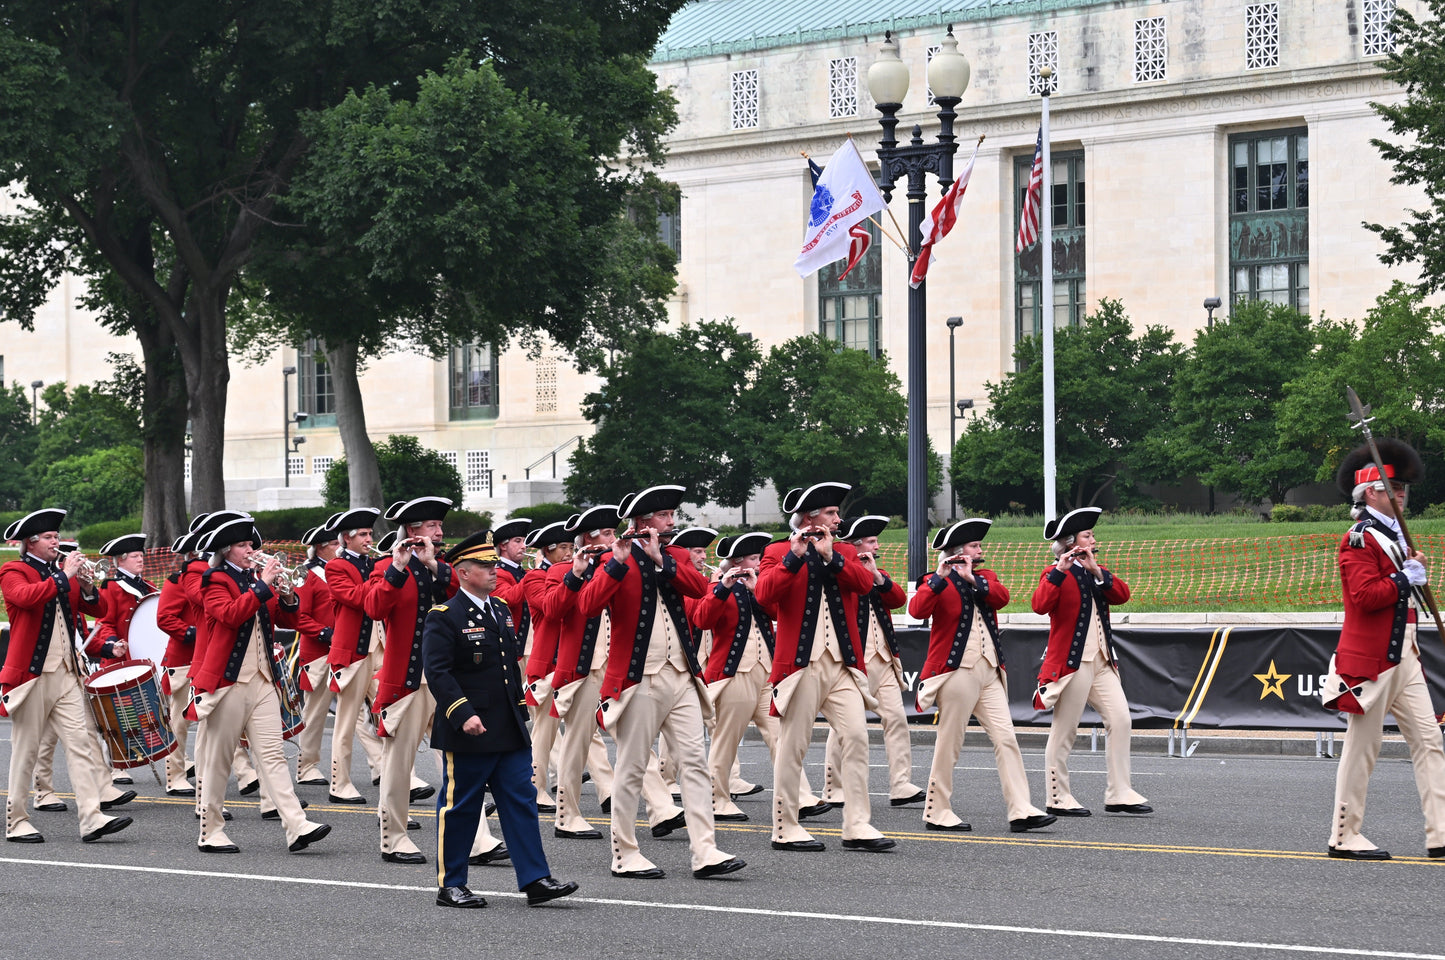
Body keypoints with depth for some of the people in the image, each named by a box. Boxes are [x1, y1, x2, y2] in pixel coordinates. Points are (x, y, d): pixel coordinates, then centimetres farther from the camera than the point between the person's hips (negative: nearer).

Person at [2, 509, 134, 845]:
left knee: (82, 741, -4)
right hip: (32, 675, -6)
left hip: (66, 675, 6)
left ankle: (91, 818, -9)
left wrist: (87, 587, -5)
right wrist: (63, 576, -23)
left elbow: (97, 610, 14)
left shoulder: (61, 574, 17)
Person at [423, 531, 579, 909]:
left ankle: (535, 880, 5)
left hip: (509, 731, 7)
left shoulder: (501, 611, 14)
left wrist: (519, 708, 20)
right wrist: (463, 714, -25)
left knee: (521, 800, 4)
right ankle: (450, 885, 12)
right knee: (459, 807, 2)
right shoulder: (444, 617, -10)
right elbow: (437, 671, -18)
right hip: (468, 732, -7)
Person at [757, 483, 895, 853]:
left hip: (842, 664, 5)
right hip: (800, 664, -5)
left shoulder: (844, 553, 15)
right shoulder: (778, 553, 2)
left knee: (856, 736, -4)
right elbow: (764, 593, -16)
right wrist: (794, 557, -24)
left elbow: (865, 582, -4)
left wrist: (830, 556, -16)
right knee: (793, 746, -1)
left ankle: (857, 826, -3)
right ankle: (785, 829, 7)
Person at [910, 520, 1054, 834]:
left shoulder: (985, 578, 16)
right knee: (950, 743, -3)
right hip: (956, 670, -6)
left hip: (989, 672, 6)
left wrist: (972, 579, -17)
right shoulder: (936, 582, -2)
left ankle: (1021, 811, -4)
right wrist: (939, 578, -29)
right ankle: (937, 813, 6)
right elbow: (917, 610, -21)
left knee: (1006, 738, -1)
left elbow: (1002, 597, -5)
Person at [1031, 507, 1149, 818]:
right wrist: (1060, 571, -29)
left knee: (1121, 719, 0)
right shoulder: (1057, 574, -5)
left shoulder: (1096, 571, 17)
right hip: (1071, 661, -7)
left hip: (1102, 661, 7)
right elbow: (1040, 605, -23)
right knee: (1065, 729, -3)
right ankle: (1058, 799, 3)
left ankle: (1119, 795, 3)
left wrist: (1096, 571, -13)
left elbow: (1122, 594, -1)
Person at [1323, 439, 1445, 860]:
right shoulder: (1359, 540, -11)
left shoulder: (1394, 536, 19)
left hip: (1404, 657, 9)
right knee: (1362, 746, -2)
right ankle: (1345, 836, 6)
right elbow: (1365, 595, -24)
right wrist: (1406, 578, -16)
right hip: (1373, 660, -9)